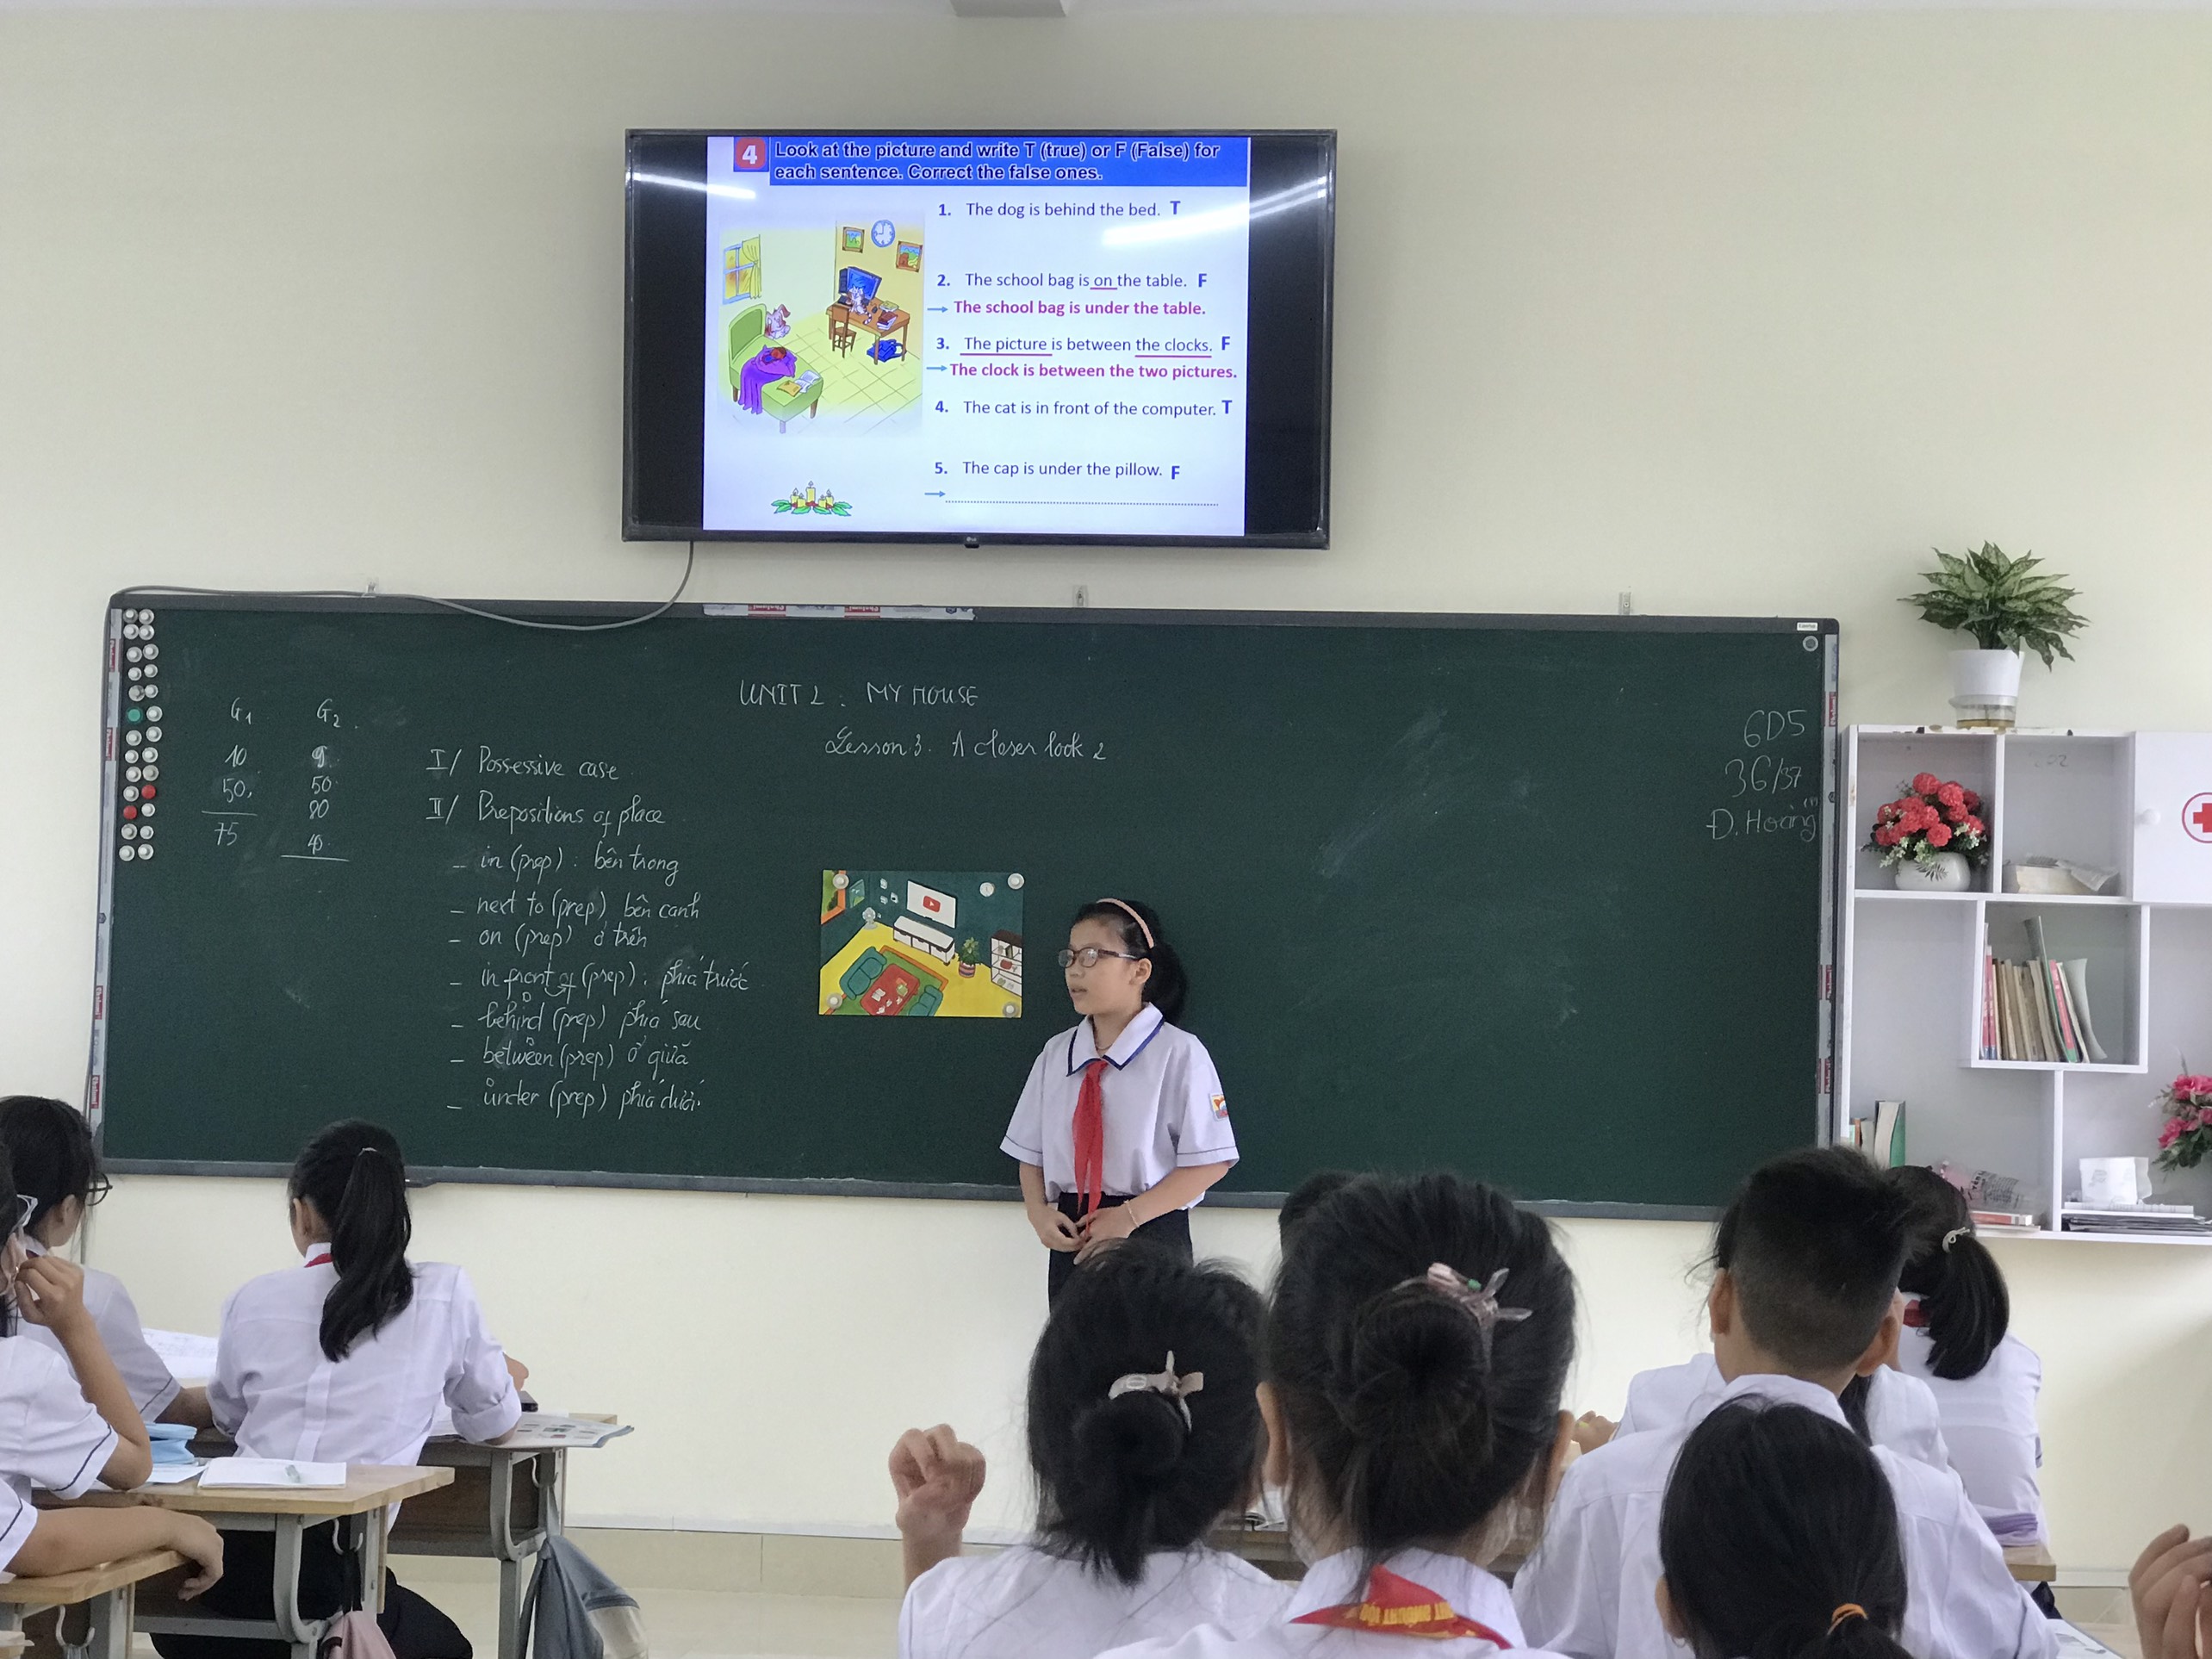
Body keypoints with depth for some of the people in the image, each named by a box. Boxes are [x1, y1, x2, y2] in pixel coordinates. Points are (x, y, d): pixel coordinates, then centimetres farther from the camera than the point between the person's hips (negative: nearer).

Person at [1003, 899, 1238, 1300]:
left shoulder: (1178, 1054, -8)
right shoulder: (1056, 1055, 9)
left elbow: (1209, 1162, -10)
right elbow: (1032, 1153, 14)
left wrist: (1130, 1216, -16)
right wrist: (1039, 1212, -6)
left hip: (1150, 1240, -5)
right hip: (1072, 1243, 5)